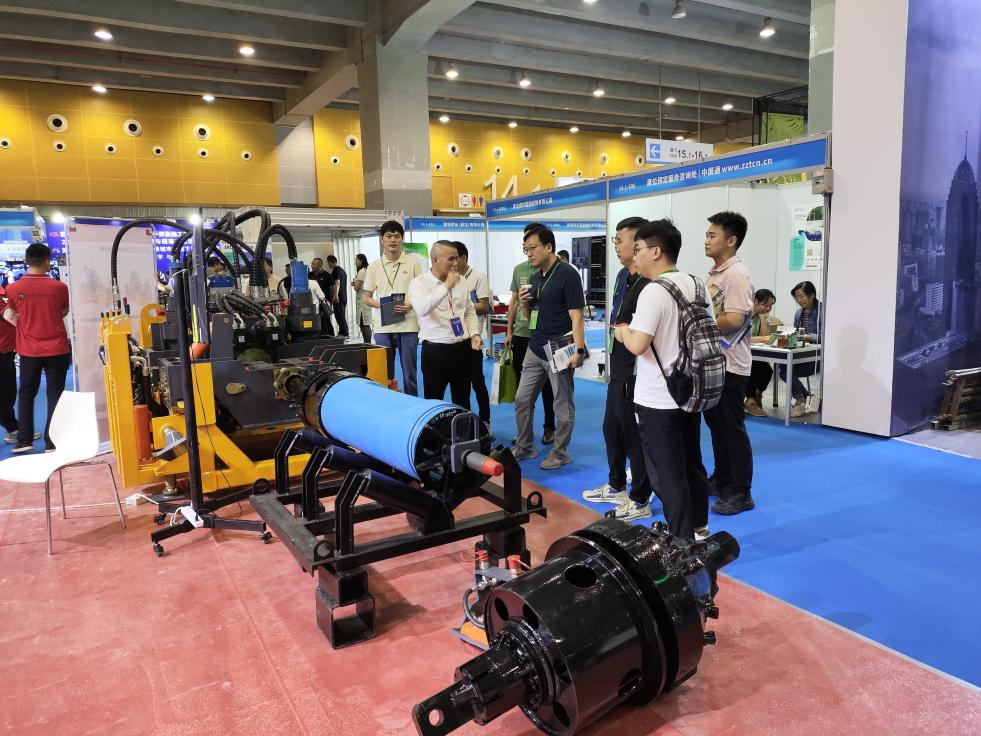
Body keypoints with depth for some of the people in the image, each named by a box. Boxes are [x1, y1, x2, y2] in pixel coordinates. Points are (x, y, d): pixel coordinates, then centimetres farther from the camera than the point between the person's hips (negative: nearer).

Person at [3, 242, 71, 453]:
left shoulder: (13, 288, -8)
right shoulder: (59, 287, -10)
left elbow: (11, 315, 8)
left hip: (29, 350, 1)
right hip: (57, 349, -1)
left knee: (26, 394, 15)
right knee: (55, 395, 5)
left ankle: (24, 440, 16)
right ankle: (52, 442, 7)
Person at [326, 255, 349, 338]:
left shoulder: (336, 270, -9)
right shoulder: (343, 270, 19)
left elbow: (337, 282, -22)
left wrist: (336, 294, -33)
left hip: (338, 298, -9)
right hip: (344, 297, 9)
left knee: (339, 315, -9)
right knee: (342, 316, 12)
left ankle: (344, 334, -12)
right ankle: (342, 333, 15)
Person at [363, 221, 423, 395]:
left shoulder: (413, 264, 3)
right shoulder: (374, 266, 6)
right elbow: (367, 298, 9)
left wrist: (409, 306, -14)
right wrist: (382, 306, -11)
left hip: (408, 326, -1)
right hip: (382, 327, 1)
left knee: (409, 373, 5)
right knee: (384, 373, 8)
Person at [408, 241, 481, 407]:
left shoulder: (461, 281, 7)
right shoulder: (419, 283, -8)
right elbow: (422, 309, -28)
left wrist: (474, 334, 2)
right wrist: (447, 286, -30)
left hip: (462, 348, 5)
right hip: (435, 350, -4)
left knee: (463, 400, 14)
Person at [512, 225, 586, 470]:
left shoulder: (567, 274, -11)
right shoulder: (535, 277, 12)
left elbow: (576, 315, -16)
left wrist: (578, 350, -24)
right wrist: (524, 303, -2)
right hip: (535, 349, 8)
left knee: (563, 406, 5)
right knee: (522, 399, 12)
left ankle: (560, 452, 18)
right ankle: (524, 446, 27)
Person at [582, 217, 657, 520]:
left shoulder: (649, 284, -22)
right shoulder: (623, 275, 10)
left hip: (635, 372, -10)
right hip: (618, 368, 10)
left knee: (635, 435, 3)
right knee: (612, 427, 21)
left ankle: (640, 501, 19)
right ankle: (616, 486, 40)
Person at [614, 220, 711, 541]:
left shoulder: (653, 291, -20)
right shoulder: (694, 284, 6)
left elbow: (638, 345, -26)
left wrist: (623, 332, -4)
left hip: (658, 400, -8)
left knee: (669, 473, 2)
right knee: (692, 464, 20)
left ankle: (681, 541, 11)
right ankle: (699, 528, 35)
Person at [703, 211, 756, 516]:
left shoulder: (737, 274, -16)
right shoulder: (714, 273, 13)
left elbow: (733, 321, -24)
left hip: (729, 364, -9)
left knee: (733, 428, -1)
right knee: (715, 424, 18)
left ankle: (741, 493, 9)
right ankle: (722, 478, 32)